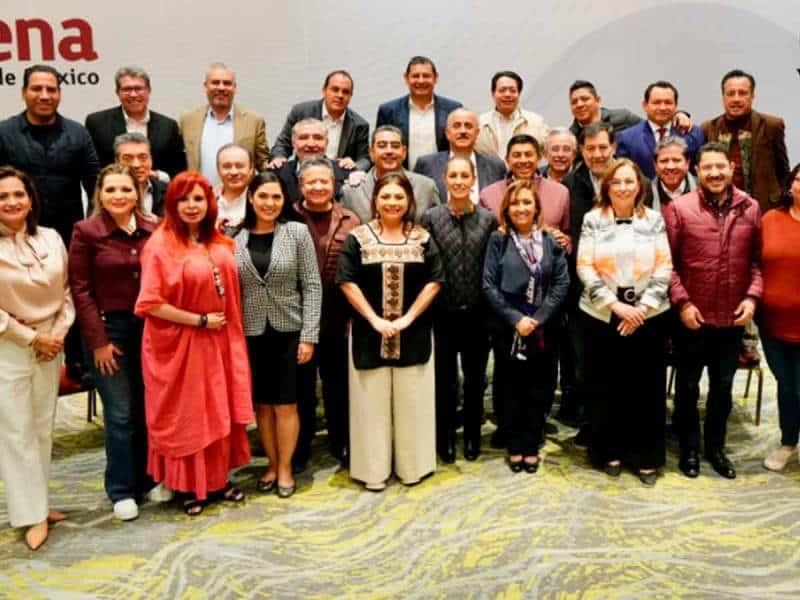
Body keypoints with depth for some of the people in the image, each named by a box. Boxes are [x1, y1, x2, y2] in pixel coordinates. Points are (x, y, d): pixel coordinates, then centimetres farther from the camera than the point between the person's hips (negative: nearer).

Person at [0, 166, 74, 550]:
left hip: (49, 346, 4)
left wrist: (59, 332, -5)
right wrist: (31, 338, -12)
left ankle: (39, 503, 26)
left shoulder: (51, 239, 1)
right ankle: (32, 514, 12)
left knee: (42, 428, 13)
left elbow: (66, 291, 7)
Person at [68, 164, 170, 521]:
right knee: (120, 413, 3)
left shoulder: (154, 229, 1)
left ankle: (149, 477, 28)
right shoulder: (86, 231, -6)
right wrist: (98, 340, -9)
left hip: (150, 327, 3)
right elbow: (80, 289, -6)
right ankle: (121, 490, 18)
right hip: (109, 328, -3)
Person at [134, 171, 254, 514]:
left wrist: (228, 329, 5)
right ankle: (188, 487, 23)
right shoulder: (161, 244, -14)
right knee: (185, 417, 7)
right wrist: (199, 320, -16)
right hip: (179, 344, -6)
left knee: (219, 412, 13)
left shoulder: (219, 243, 5)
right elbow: (150, 303, -19)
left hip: (218, 341, 6)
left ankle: (218, 480, 28)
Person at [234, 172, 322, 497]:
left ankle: (285, 468, 20)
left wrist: (309, 335, -10)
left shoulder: (297, 232, -4)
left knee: (286, 403, 5)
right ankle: (272, 464, 27)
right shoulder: (235, 237, 0)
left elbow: (312, 286, -5)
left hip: (289, 330, -2)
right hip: (251, 333, 2)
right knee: (262, 403, 11)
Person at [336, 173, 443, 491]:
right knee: (372, 401, 5)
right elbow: (347, 282, -6)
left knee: (411, 400, 8)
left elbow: (434, 281, 0)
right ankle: (374, 470, 17)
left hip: (413, 335, 1)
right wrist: (375, 319, -13)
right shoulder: (358, 238, 0)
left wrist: (408, 317, -10)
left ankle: (412, 465, 23)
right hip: (369, 334, -1)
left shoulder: (423, 238, 4)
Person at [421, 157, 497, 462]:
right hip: (442, 312, -1)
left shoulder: (488, 219, 0)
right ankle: (445, 437, 26)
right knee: (444, 377, 10)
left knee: (475, 377, 13)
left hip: (477, 313, 1)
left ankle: (472, 436, 30)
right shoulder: (431, 218, -3)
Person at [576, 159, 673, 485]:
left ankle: (647, 457, 18)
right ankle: (610, 452, 22)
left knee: (647, 388, 5)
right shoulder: (593, 220, 2)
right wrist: (616, 305, -13)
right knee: (606, 388, 6)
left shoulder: (654, 220, 5)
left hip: (649, 316, 1)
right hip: (602, 316, 0)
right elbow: (585, 268, -5)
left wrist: (641, 309, -10)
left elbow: (664, 268, 0)